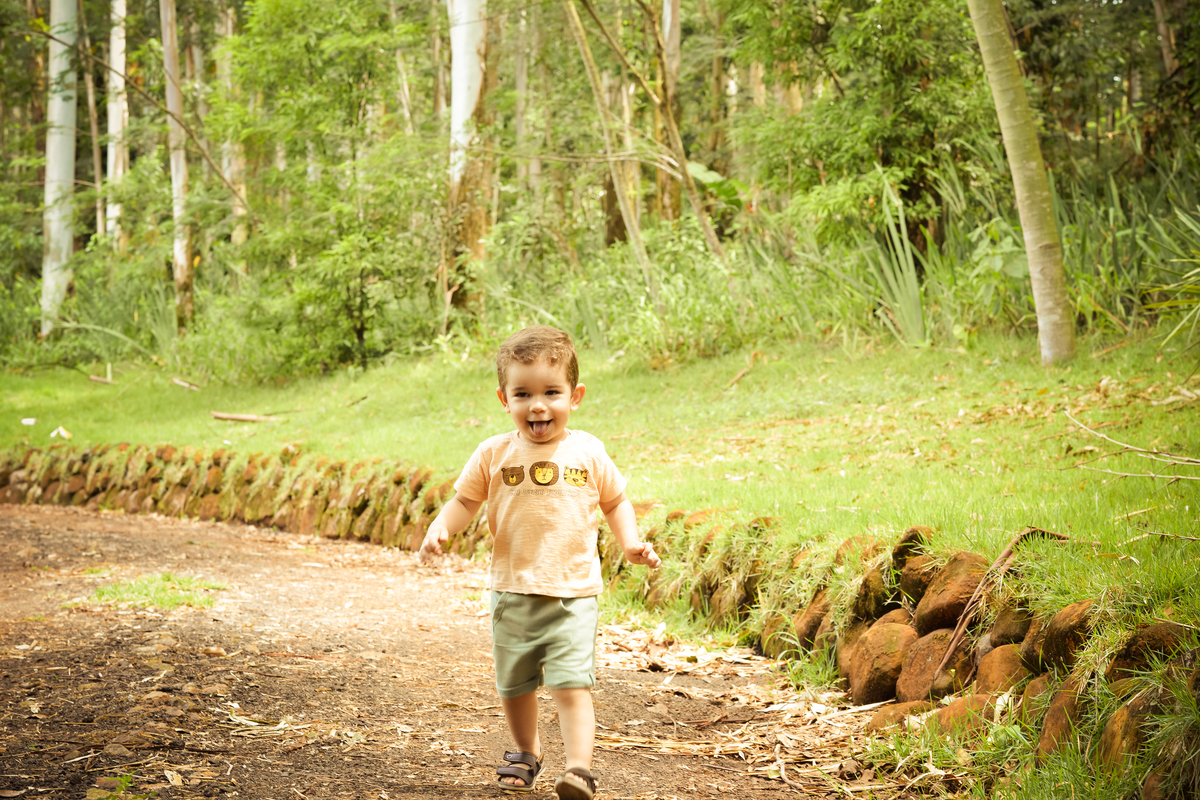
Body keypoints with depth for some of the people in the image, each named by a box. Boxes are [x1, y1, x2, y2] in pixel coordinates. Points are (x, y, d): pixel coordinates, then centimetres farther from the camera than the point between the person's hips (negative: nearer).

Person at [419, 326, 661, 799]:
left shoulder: (587, 452, 0)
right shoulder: (495, 454, -1)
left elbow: (615, 501, 12)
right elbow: (464, 501, 5)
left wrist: (631, 543, -1)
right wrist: (439, 528, -14)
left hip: (574, 595, -2)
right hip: (512, 593, 2)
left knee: (571, 684, -15)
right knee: (514, 685, 15)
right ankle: (527, 752, 37)